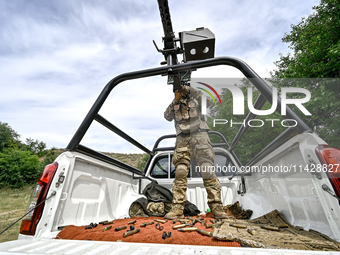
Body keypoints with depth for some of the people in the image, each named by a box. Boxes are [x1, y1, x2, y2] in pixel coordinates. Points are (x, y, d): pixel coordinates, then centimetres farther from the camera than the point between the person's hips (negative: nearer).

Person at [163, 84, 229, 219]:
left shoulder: (195, 97, 14)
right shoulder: (175, 102, 21)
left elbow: (208, 101, -5)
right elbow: (167, 117, 8)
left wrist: (189, 90, -6)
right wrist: (176, 100, 0)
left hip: (199, 135, -2)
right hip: (182, 139, 2)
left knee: (208, 171, -6)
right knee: (180, 172, -4)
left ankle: (217, 208, 0)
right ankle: (177, 209, 1)